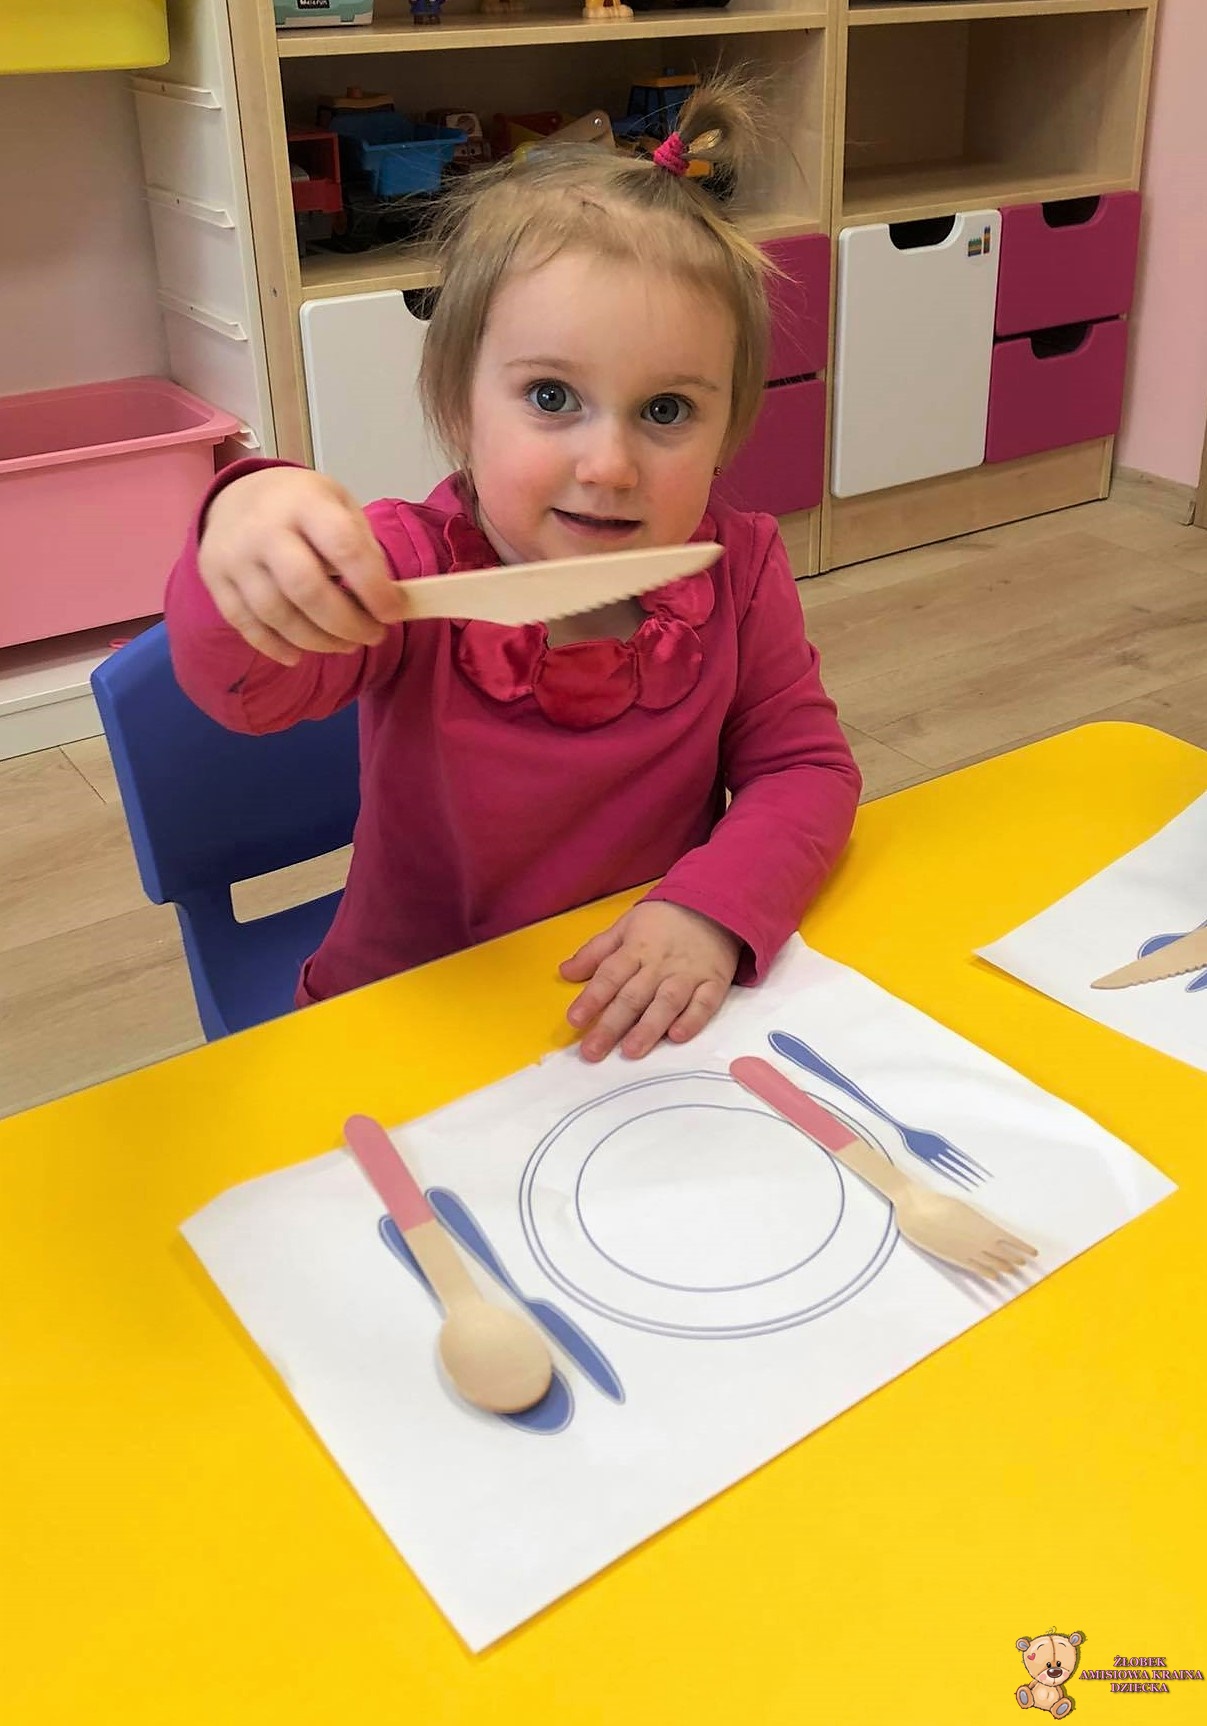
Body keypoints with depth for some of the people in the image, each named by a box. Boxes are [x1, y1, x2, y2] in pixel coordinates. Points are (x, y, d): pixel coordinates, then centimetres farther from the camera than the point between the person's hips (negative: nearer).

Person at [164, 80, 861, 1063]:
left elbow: (804, 768, -7)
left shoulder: (737, 571, -9)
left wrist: (714, 909, -27)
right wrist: (247, 544, -57)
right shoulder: (413, 572, -17)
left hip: (650, 1021, 4)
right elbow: (243, 686, -33)